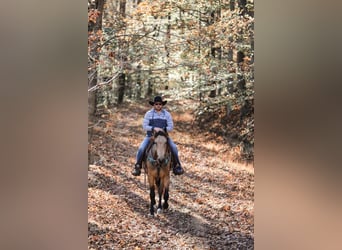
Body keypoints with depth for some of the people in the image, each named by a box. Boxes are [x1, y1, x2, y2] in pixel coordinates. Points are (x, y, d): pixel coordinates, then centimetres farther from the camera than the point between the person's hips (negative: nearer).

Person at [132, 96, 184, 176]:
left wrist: (163, 129, -18)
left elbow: (171, 127, 2)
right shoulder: (148, 114, 2)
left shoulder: (167, 114, 5)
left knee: (174, 148, -21)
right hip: (150, 136, -1)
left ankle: (177, 165, -3)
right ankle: (137, 166, -5)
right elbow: (144, 126, -3)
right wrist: (154, 128, -19)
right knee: (141, 149, -23)